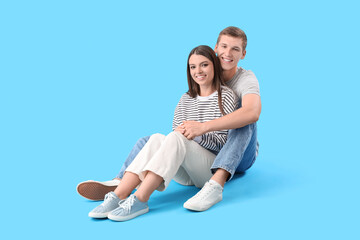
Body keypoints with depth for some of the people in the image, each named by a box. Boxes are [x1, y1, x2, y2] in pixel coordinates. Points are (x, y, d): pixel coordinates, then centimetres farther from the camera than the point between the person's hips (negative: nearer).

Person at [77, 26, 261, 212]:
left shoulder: (246, 78, -14)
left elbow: (253, 112, -37)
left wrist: (203, 127, -43)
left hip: (239, 156, -5)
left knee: (246, 117, -35)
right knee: (148, 142, -7)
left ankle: (216, 183, -52)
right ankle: (119, 184, -35)